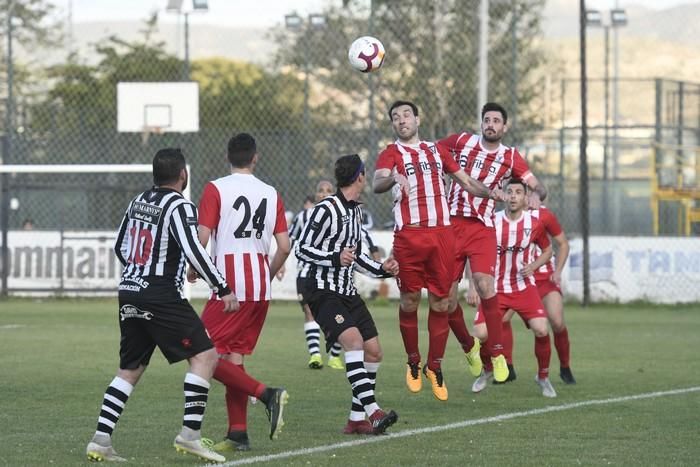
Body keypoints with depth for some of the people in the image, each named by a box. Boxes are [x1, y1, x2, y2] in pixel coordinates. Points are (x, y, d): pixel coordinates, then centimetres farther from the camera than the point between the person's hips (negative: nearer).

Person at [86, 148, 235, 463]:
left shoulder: (138, 201, 13)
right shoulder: (179, 206, -10)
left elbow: (120, 248, 21)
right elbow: (193, 250, -21)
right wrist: (223, 289, -17)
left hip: (130, 294, 8)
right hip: (162, 298, -8)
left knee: (130, 369, 14)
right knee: (204, 355, -3)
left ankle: (100, 440, 5)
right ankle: (189, 434, -10)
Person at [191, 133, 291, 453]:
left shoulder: (216, 189, -5)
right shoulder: (271, 194, 9)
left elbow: (202, 238, -11)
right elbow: (284, 247, 7)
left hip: (230, 288, -6)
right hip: (261, 289, 6)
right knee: (235, 357, 12)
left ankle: (266, 394, -18)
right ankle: (238, 434, 8)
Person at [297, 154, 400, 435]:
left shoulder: (356, 211, 17)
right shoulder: (326, 210, -12)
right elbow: (302, 249, -14)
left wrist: (381, 269, 13)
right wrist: (335, 258, -26)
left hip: (348, 294, 9)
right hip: (324, 293, -9)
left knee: (373, 351, 3)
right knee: (353, 338, -27)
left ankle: (357, 419, 10)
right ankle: (373, 412, -36)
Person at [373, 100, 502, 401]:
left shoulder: (436, 151, 19)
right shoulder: (391, 154, 5)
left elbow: (465, 181, 24)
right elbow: (377, 183, -15)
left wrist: (488, 192, 5)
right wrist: (394, 177, -37)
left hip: (441, 233, 3)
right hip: (407, 236, -3)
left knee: (440, 302, 1)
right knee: (410, 300, 0)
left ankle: (435, 366, 10)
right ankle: (413, 362, 17)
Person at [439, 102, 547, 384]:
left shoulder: (510, 158, 5)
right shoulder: (461, 141, 6)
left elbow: (537, 186, 2)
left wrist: (536, 195, -22)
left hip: (482, 228, -2)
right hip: (452, 225, 2)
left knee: (484, 284, -23)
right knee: (447, 295, -1)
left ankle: (496, 354, -16)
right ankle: (468, 346, 25)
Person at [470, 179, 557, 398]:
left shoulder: (534, 224, -4)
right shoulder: (492, 222, -7)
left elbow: (547, 249, 13)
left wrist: (533, 266, -6)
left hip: (524, 287, 0)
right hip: (496, 288, 0)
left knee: (541, 330, -18)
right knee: (480, 333, -14)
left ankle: (543, 376, 6)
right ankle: (488, 370, 18)